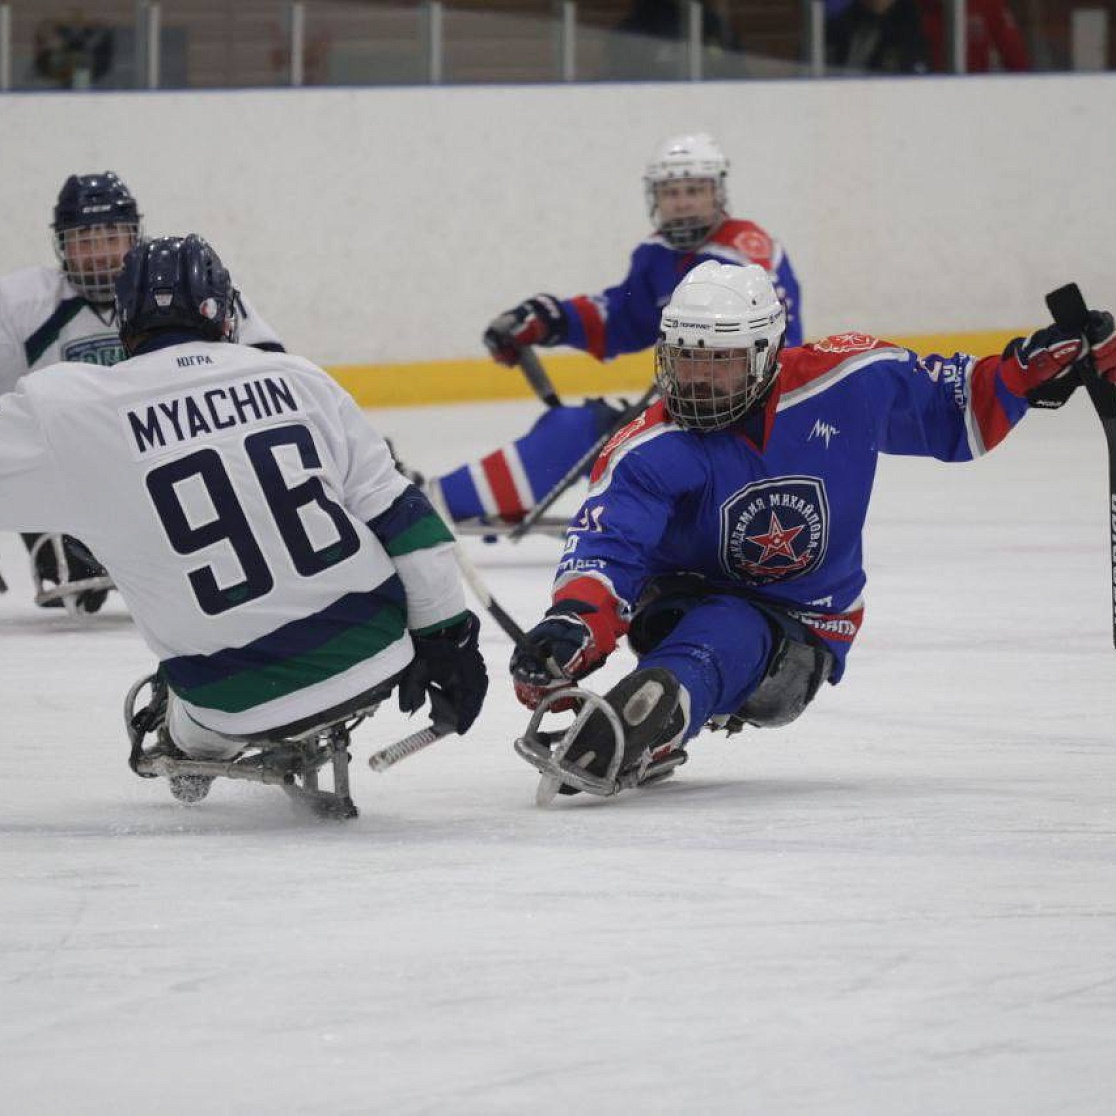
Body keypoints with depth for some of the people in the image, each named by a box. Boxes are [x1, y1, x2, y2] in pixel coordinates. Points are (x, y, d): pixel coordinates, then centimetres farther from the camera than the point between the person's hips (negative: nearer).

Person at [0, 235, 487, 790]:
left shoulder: (73, 410, -7)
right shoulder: (296, 379, 1)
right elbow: (398, 515, 3)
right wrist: (445, 636, 10)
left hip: (244, 701, 0)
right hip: (375, 656, 0)